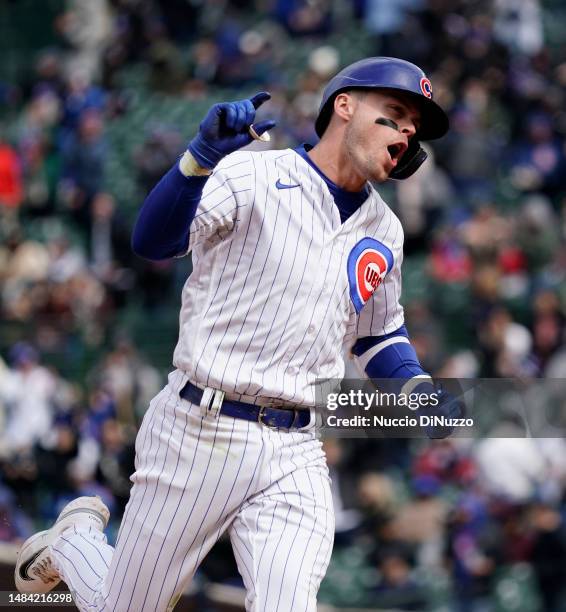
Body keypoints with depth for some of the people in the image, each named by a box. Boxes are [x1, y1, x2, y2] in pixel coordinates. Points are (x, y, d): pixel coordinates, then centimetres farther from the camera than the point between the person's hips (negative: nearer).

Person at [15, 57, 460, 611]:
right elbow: (151, 242, -19)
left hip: (296, 455, 4)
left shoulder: (384, 233, 12)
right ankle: (73, 540, 40)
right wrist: (203, 154, -34)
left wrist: (419, 388, 7)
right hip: (198, 434, -4)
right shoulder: (252, 178, -6)